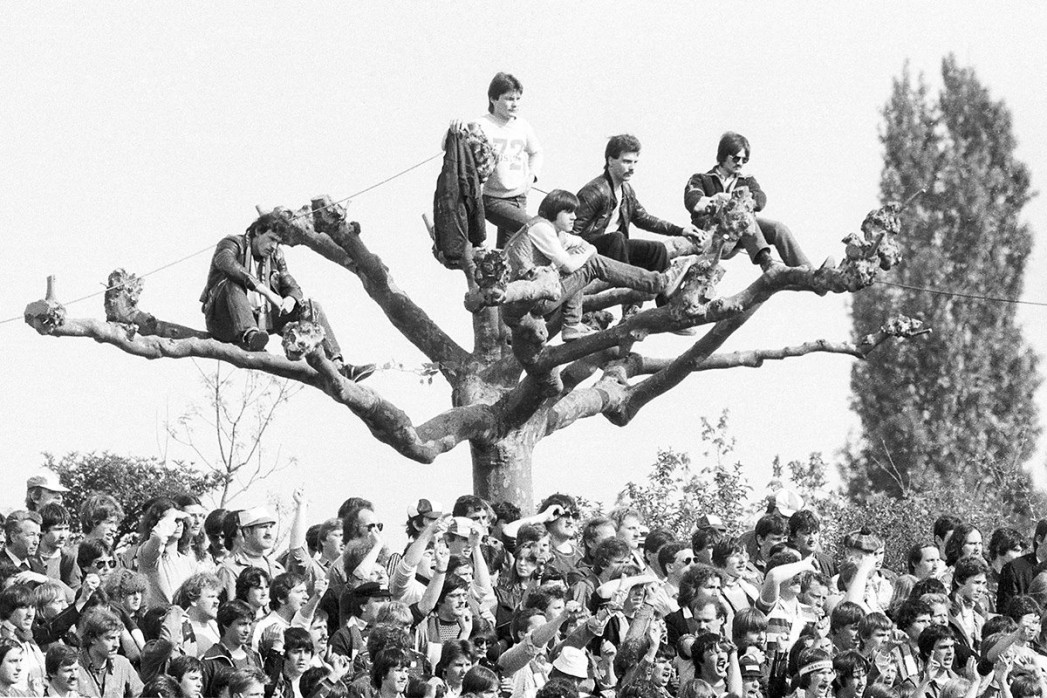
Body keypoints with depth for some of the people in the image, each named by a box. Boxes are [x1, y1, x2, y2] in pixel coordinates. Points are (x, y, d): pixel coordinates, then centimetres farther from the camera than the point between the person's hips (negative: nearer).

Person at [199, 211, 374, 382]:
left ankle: (337, 365, -13)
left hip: (262, 318, 6)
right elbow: (228, 264, -28)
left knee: (312, 308, -3)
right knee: (232, 283, -36)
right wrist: (266, 291, -36)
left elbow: (292, 287, 11)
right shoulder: (232, 244, -5)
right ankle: (250, 335, -61)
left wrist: (291, 299, -16)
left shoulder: (275, 257, 15)